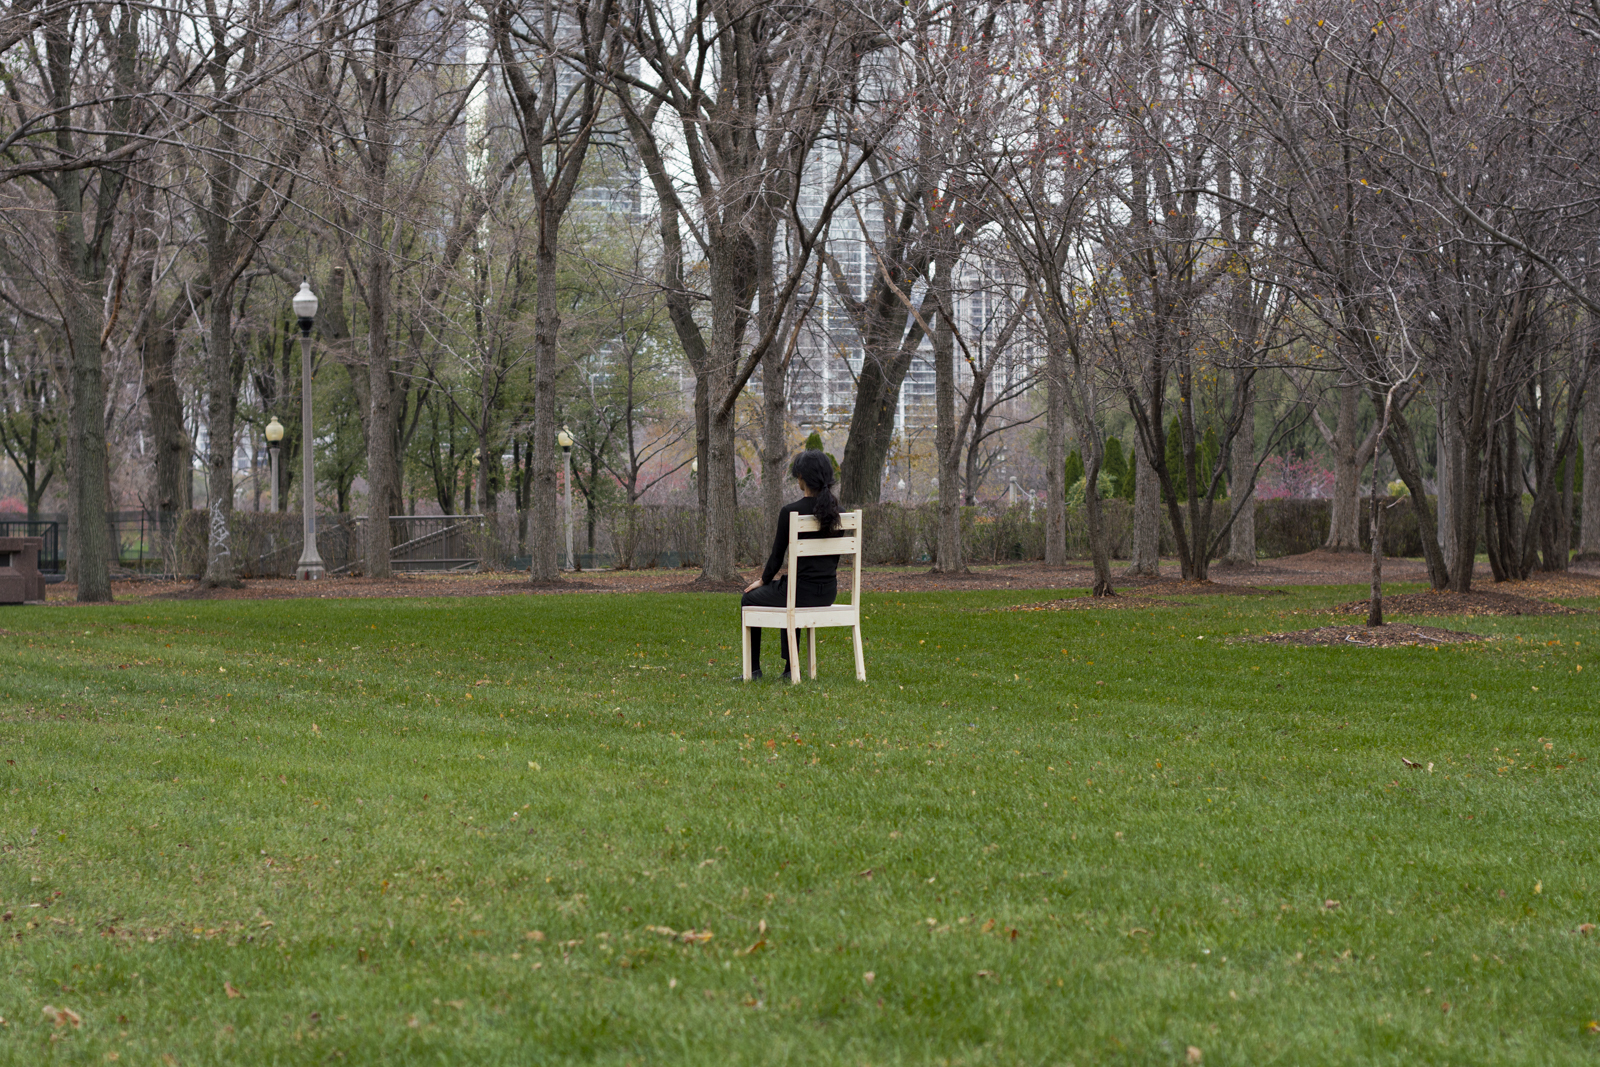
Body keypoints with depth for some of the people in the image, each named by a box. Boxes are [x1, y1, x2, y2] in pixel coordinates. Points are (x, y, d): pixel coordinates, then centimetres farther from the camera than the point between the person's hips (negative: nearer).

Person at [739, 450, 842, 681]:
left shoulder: (790, 512, -16)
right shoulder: (838, 512, 1)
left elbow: (777, 556, -8)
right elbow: (835, 555, 11)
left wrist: (763, 581, 11)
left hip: (802, 591, -6)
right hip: (829, 592, 6)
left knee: (749, 599, 24)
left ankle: (753, 669, 25)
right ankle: (790, 668, 35)